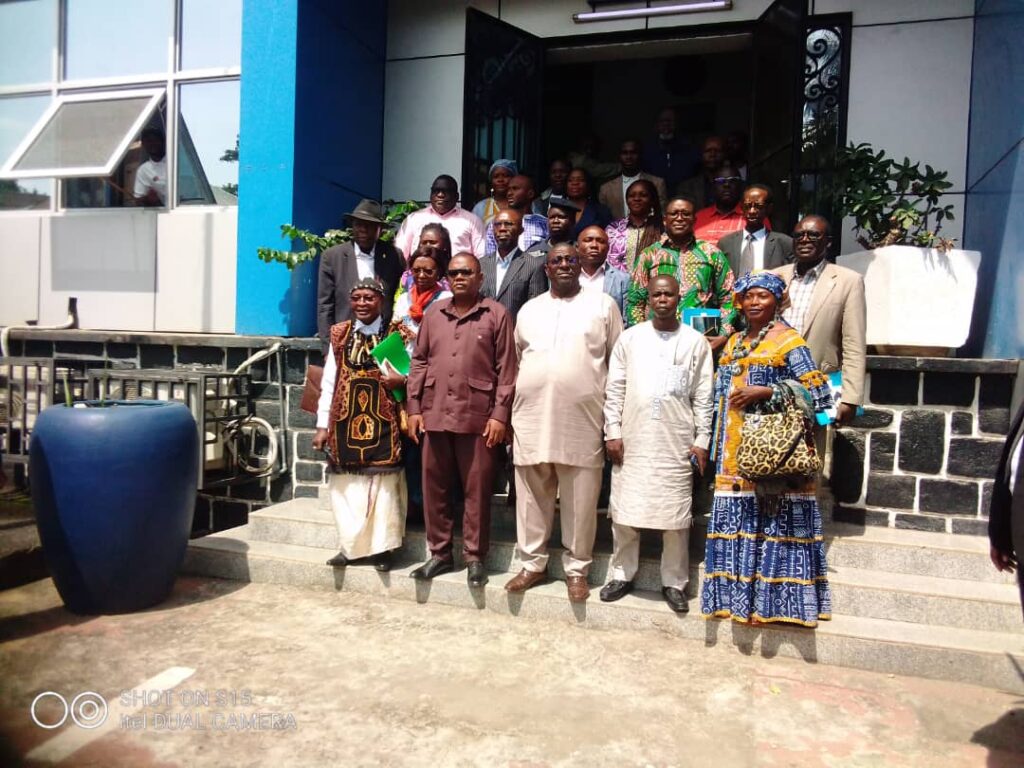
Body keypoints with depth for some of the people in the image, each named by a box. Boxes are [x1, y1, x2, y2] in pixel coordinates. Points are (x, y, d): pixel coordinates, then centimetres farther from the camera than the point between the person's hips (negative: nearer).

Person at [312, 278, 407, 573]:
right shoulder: (339, 335, 8)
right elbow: (328, 381, 7)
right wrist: (322, 424, 3)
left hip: (383, 421, -2)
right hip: (345, 420, 2)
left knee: (383, 482, 2)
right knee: (346, 483, 7)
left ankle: (381, 547, 13)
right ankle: (350, 545, 19)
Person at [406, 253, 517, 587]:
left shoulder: (497, 314, 0)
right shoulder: (433, 314, 12)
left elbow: (506, 369, -3)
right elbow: (419, 362, 12)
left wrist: (500, 414, -9)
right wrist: (414, 408, 5)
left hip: (478, 416, -4)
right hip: (434, 414, 4)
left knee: (477, 489, 3)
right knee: (434, 487, 10)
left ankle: (475, 557, 16)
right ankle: (440, 552, 23)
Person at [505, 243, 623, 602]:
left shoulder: (602, 305, 5)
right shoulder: (529, 309, 14)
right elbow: (517, 362, 16)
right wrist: (510, 414, 12)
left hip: (583, 420, -2)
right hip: (532, 418, 3)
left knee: (580, 501, 5)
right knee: (532, 497, 10)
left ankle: (577, 569, 19)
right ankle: (533, 563, 24)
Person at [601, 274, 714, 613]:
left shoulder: (696, 342, 4)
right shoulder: (630, 337, 5)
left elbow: (703, 396, 4)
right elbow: (615, 389, 5)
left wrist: (702, 440, -1)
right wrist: (612, 432, -1)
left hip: (677, 442, -1)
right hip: (632, 439, 1)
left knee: (675, 514, 3)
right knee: (624, 510, 6)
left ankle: (674, 583, 17)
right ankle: (623, 575, 22)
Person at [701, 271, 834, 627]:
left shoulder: (789, 341, -4)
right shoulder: (735, 342, 17)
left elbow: (817, 391, -11)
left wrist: (766, 391, -19)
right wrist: (716, 444, 11)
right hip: (735, 450, 7)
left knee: (774, 518, -4)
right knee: (738, 519, 7)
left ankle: (777, 594, 6)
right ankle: (740, 591, 17)